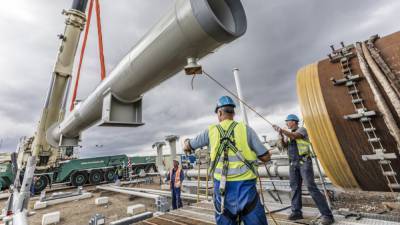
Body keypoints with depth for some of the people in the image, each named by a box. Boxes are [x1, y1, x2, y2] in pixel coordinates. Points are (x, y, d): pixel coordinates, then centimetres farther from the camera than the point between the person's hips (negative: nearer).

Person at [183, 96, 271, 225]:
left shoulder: (211, 131, 2)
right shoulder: (245, 129, -2)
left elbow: (187, 147, 15)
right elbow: (266, 157, 2)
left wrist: (187, 142, 38)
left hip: (222, 186, 2)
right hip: (245, 185, -1)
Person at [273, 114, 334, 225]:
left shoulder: (301, 129, -2)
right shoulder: (289, 133, 17)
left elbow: (294, 136, -23)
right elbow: (284, 145, 6)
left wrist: (282, 130, -26)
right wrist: (281, 135, -8)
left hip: (304, 162, -6)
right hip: (293, 163, 6)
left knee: (311, 187, -11)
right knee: (295, 187, 6)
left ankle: (327, 215, -2)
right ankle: (296, 212, 13)